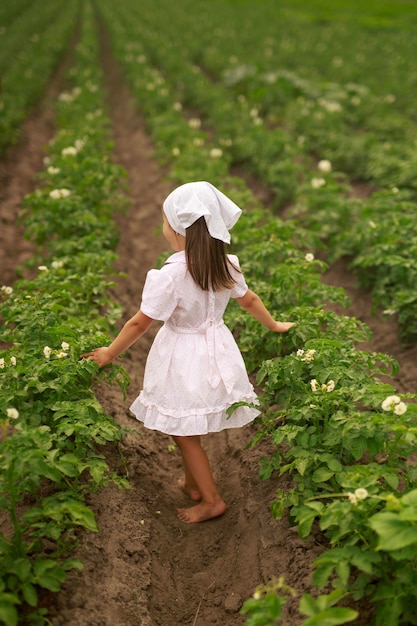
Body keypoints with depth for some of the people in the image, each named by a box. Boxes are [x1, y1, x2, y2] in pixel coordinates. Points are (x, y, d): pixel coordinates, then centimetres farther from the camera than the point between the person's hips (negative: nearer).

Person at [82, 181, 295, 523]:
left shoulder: (169, 276, -25)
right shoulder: (226, 264, -6)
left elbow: (140, 323, -17)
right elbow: (250, 300, 10)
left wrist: (110, 353, -1)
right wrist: (274, 325, 28)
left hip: (183, 360, -7)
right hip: (217, 351, 7)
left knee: (184, 432, 12)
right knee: (189, 429, 24)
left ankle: (212, 499, 22)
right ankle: (193, 483, 39)